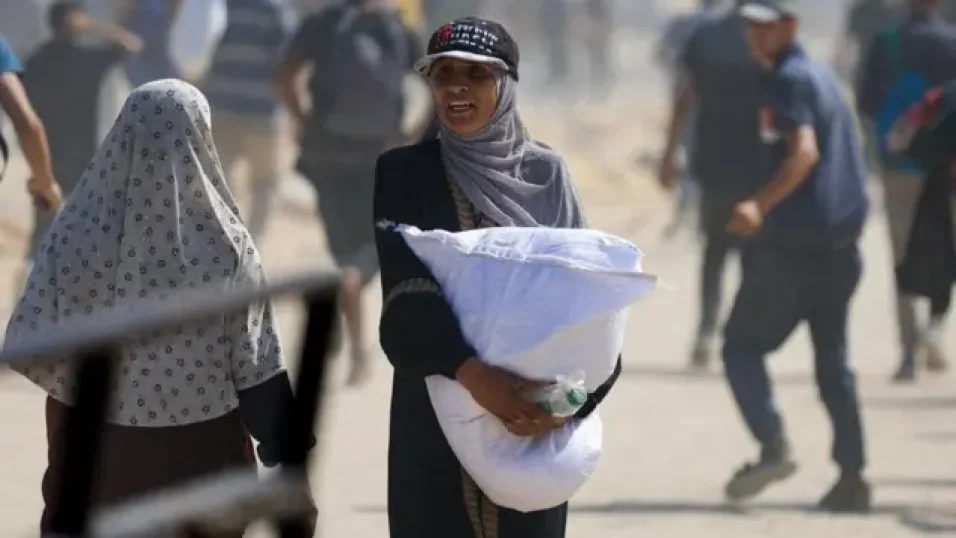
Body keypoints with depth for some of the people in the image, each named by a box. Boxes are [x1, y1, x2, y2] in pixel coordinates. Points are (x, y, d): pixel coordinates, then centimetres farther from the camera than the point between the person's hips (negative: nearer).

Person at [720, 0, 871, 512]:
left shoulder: (788, 80, -10)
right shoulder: (823, 74, 18)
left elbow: (804, 151, -24)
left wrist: (761, 205, -35)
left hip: (793, 240, -9)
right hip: (841, 239, 9)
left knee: (741, 344, 1)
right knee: (833, 359, 11)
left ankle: (773, 445, -15)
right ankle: (852, 476, 6)